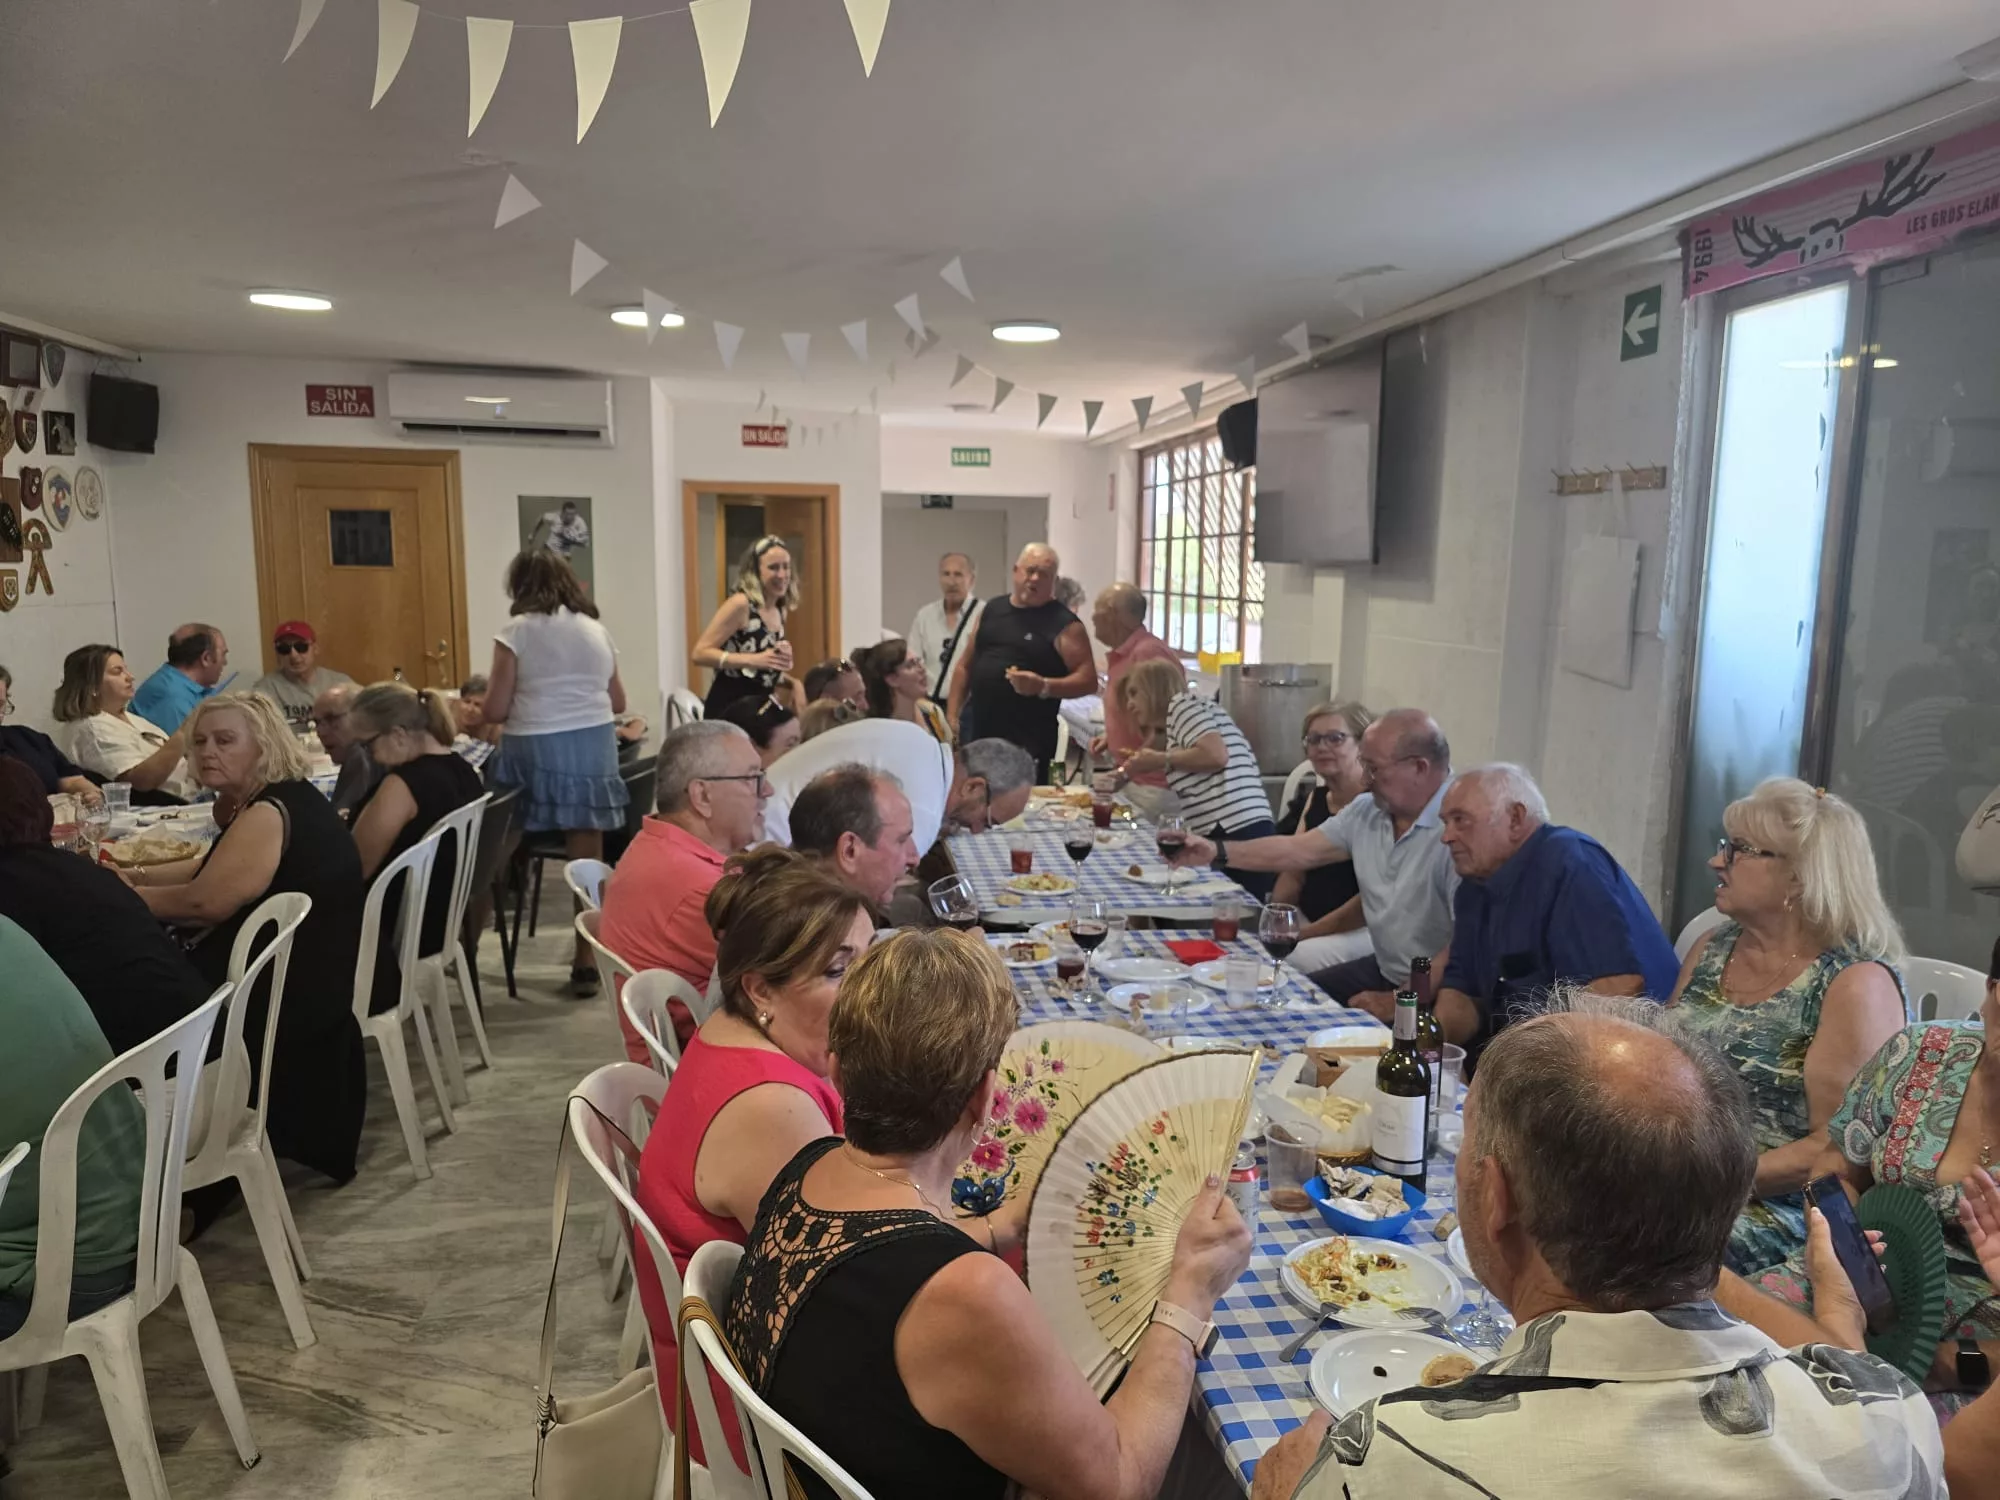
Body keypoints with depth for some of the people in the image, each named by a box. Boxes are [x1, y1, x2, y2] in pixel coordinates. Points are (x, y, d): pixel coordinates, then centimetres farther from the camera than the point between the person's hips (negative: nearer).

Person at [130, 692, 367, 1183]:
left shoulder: (269, 811, -21)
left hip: (298, 989, -10)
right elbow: (215, 869, 20)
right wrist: (135, 875, 7)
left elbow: (205, 902, -24)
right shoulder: (287, 795, 11)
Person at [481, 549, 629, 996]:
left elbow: (495, 711, -4)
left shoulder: (517, 629, -2)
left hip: (536, 750, -3)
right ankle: (586, 962, 9)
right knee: (589, 859, 4)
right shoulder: (596, 629, 12)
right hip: (594, 747, 4)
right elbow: (618, 703, 20)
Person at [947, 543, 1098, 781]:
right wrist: (952, 716, 10)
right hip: (978, 733, 5)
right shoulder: (992, 609, 12)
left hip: (1029, 742, -5)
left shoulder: (1064, 624, -4)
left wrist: (1043, 686, -23)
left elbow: (1088, 680, -8)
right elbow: (965, 666, 17)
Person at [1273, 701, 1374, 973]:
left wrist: (1305, 934, -18)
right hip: (1307, 920, 7)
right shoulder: (1315, 797, 9)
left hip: (1362, 929, -7)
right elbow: (1294, 874, 13)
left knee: (1293, 959, -28)